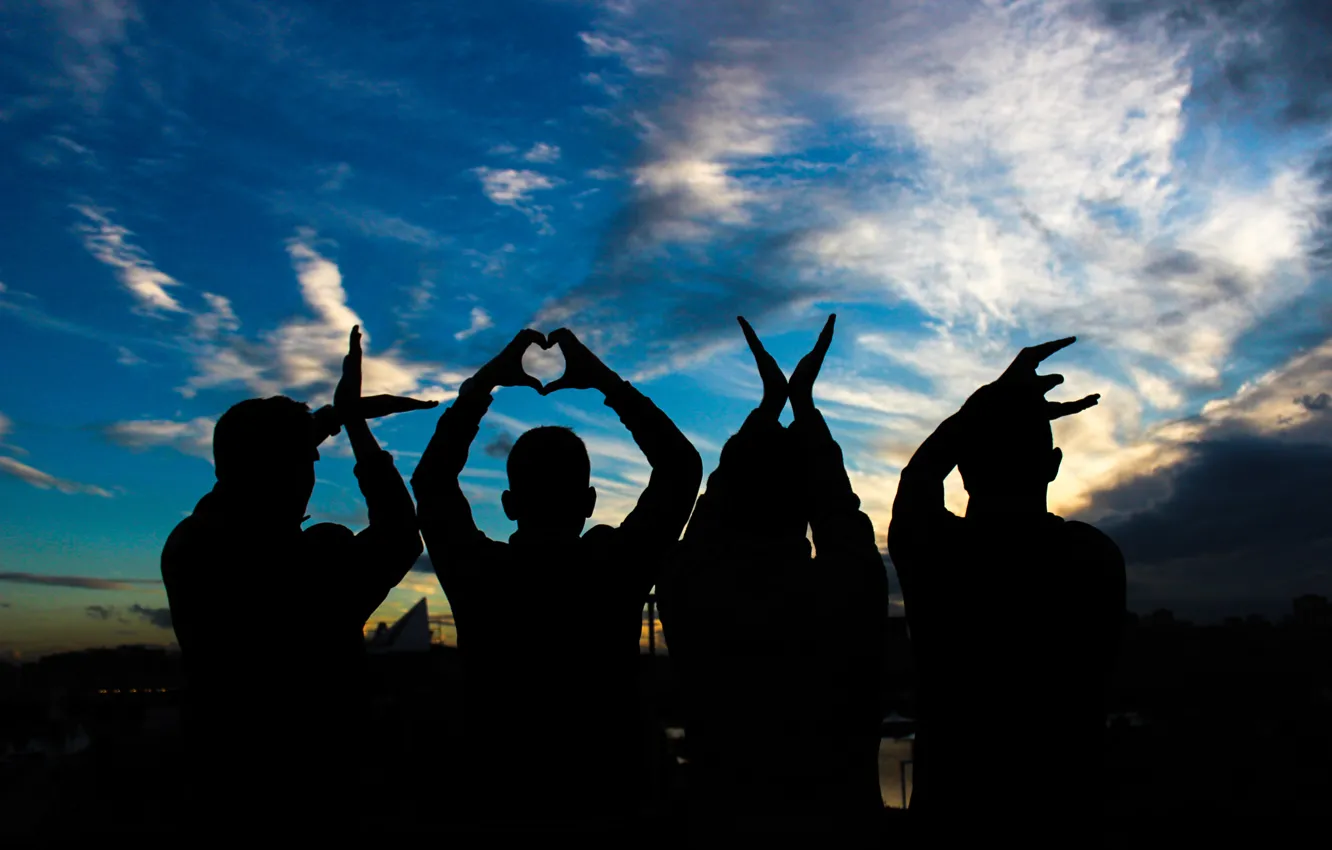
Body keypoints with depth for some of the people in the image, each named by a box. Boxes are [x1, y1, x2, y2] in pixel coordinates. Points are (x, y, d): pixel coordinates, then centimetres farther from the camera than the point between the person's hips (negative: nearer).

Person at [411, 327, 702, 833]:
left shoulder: (479, 575, -14)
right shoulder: (617, 570, -16)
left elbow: (431, 479, 4)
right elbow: (681, 467, -3)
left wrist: (484, 381, 5)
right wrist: (605, 380, -1)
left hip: (501, 804, 1)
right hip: (603, 804, -1)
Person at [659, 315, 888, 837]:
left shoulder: (695, 595, -15)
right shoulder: (852, 589, -17)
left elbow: (714, 509, 4)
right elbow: (839, 512, 3)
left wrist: (769, 402, 15)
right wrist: (802, 402, 14)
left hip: (723, 818, 0)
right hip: (839, 819, 0)